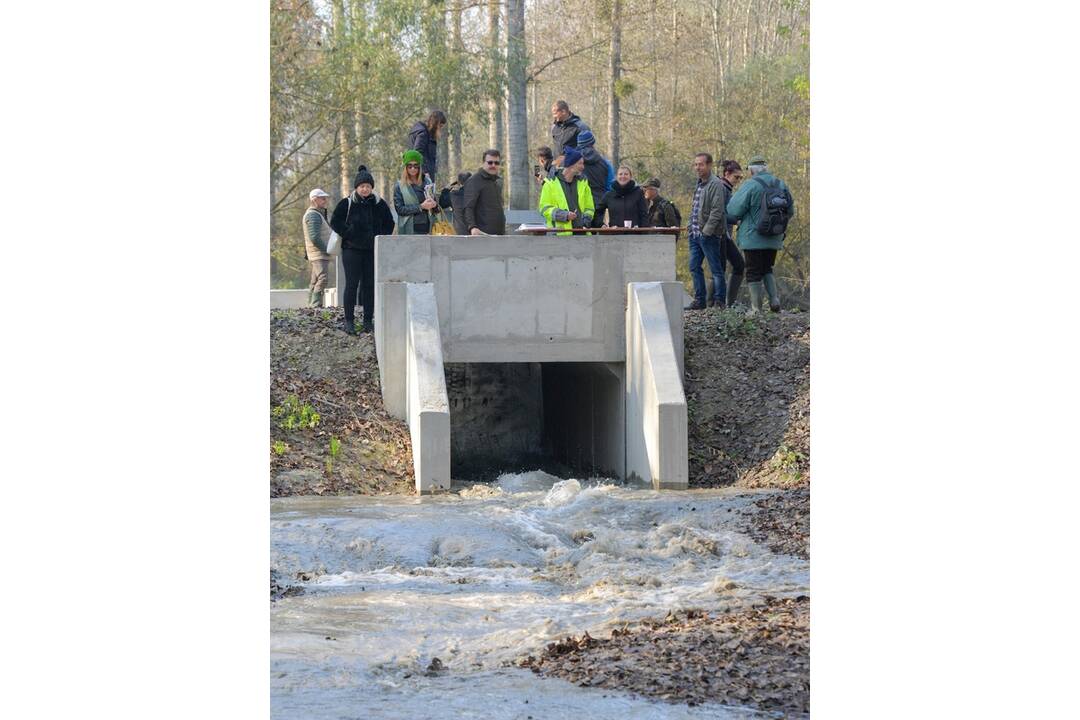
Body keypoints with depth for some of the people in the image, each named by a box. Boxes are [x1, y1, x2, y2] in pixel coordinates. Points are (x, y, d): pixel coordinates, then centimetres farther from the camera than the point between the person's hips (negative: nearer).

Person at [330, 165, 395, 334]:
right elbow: (335, 222, -3)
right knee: (351, 285, -7)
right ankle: (348, 321, -5)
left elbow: (389, 223, 16)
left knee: (370, 285, 3)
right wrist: (348, 234, -11)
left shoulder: (379, 204, 7)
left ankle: (368, 320, 8)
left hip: (373, 251, 3)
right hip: (352, 250, -3)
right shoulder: (347, 203, -2)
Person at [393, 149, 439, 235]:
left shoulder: (427, 182, 14)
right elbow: (399, 209, -6)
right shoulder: (399, 186, 4)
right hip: (408, 231, -3)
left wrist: (434, 205, -5)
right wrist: (420, 207, -13)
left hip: (427, 229, 3)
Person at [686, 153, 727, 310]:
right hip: (695, 234, 9)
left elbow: (717, 211, -18)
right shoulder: (699, 184, 17)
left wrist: (706, 231, -20)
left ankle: (719, 300, 2)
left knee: (716, 268, -2)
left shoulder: (716, 184, -11)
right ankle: (699, 300, 15)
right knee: (694, 267, 9)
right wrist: (691, 227, 15)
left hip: (708, 234, -9)